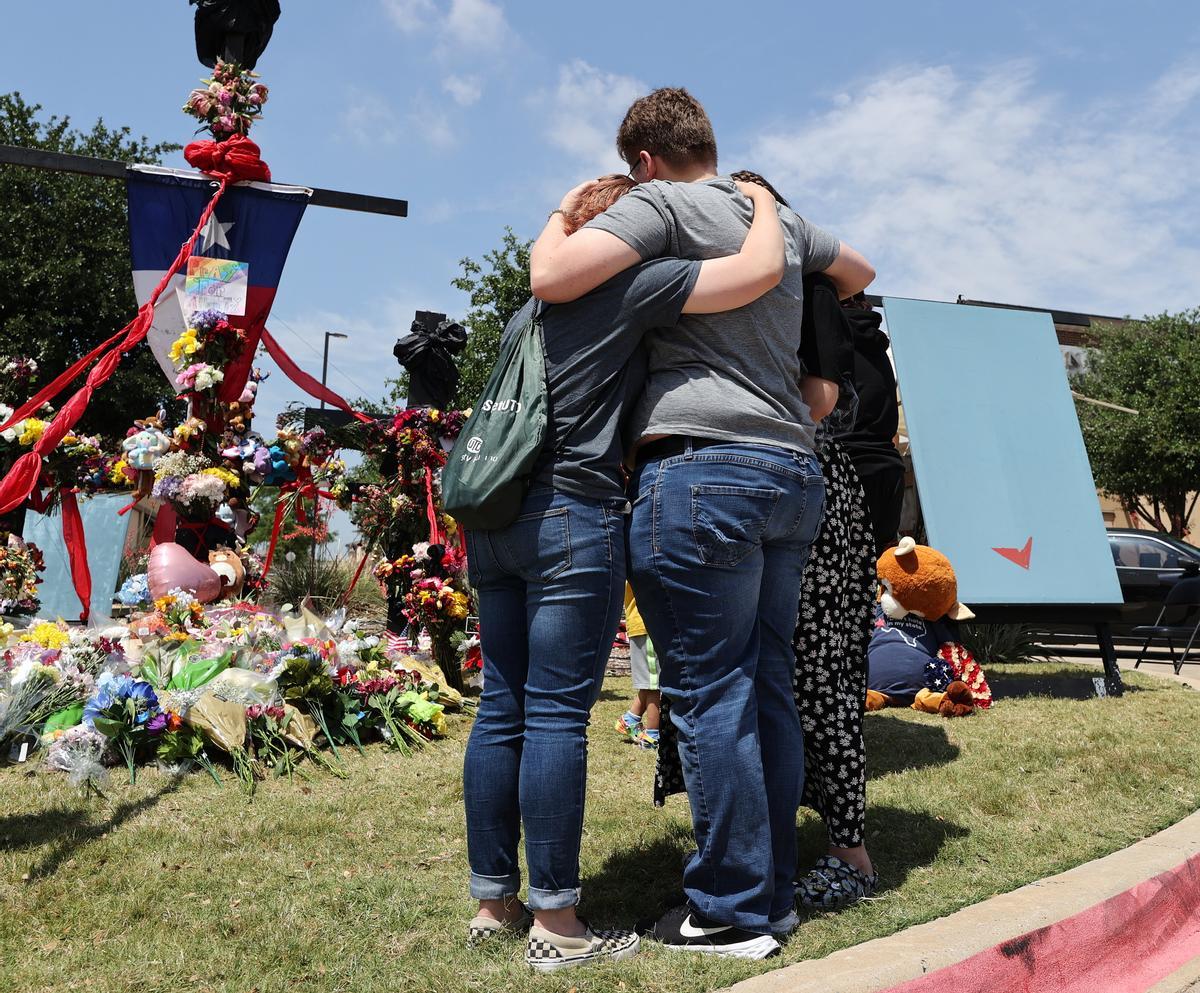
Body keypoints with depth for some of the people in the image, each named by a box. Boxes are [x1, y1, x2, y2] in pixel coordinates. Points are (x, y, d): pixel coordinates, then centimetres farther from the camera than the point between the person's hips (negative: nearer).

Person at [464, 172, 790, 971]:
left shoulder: (532, 308, 22)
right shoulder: (630, 288, -2)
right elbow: (762, 269, -5)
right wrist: (762, 202, 14)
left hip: (495, 516, 8)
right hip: (573, 515, -8)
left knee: (503, 709, 10)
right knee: (558, 713, -5)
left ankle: (494, 902, 20)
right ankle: (556, 926, 3)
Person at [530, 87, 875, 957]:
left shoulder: (660, 204, 0)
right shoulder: (779, 216, 21)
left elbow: (552, 280, -13)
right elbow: (860, 271, 38)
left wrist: (561, 219, 8)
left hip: (703, 467, -8)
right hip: (795, 470, 8)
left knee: (709, 694, -1)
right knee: (769, 689, 12)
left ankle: (734, 911, 7)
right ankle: (774, 894, 21)